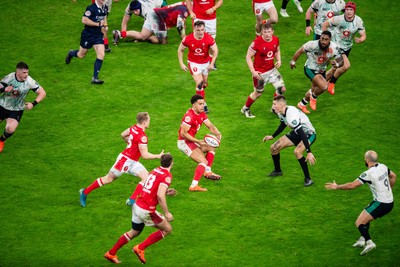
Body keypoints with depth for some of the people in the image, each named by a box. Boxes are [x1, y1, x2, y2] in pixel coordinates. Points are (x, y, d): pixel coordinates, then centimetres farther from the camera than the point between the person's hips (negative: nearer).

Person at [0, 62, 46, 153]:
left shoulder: (29, 82, -20)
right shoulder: (9, 78, -20)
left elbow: (42, 93, -12)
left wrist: (33, 104, -25)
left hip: (16, 110, -1)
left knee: (10, 129, -20)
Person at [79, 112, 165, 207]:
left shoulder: (133, 128, 0)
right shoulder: (142, 137, -28)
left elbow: (123, 135, 18)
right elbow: (145, 155, -26)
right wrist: (158, 156, -17)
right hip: (125, 160, -9)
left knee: (146, 177, -4)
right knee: (109, 179, 5)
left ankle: (132, 200, -3)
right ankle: (85, 192, 20)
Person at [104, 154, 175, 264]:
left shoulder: (156, 170, 10)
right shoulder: (167, 176, -15)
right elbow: (160, 195, -26)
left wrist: (165, 192, 26)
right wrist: (167, 213, -21)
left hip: (137, 205, 8)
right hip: (146, 210, -8)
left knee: (134, 232, 26)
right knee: (167, 229, 8)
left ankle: (111, 253, 33)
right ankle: (140, 248, 5)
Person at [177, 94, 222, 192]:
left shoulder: (202, 114, 6)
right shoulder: (189, 116, -24)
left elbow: (210, 126, 8)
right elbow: (183, 133, -26)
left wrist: (218, 133, -13)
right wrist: (198, 141, -27)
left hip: (191, 141, 10)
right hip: (184, 142, -10)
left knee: (211, 147, 25)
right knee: (204, 162, -20)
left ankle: (207, 172, 30)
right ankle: (194, 186, -31)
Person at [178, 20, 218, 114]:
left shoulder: (209, 38, -21)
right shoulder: (188, 39, -21)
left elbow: (215, 50, -10)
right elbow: (180, 50, -5)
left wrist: (212, 63, -18)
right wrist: (181, 63, -8)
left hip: (205, 63, 3)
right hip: (194, 63, -3)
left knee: (205, 84, 17)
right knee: (199, 83, -14)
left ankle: (199, 96, 50)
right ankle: (203, 104, -5)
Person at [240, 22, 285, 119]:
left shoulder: (276, 40, -7)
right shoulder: (257, 42, -25)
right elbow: (248, 57, -17)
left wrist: (278, 60, -5)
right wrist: (253, 71, -23)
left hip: (272, 69, 5)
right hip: (260, 72, -5)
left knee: (282, 89, 0)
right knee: (258, 93, 9)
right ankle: (245, 109, 35)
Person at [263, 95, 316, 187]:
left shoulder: (291, 115, -36)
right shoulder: (281, 112, -8)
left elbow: (301, 134, -39)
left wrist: (309, 152, -42)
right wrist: (272, 136, 21)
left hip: (309, 134, -9)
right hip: (296, 133, 9)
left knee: (297, 151, -36)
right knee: (274, 147, 5)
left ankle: (308, 179, -22)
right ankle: (277, 171, 32)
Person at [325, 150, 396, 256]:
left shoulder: (368, 174, -20)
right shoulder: (383, 167, 3)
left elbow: (352, 185, -17)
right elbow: (393, 176, 23)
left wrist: (336, 186, -4)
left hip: (381, 204, -9)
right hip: (390, 203, 9)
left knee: (359, 223, -7)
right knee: (365, 218, 25)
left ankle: (369, 242, -23)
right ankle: (362, 239, 18)